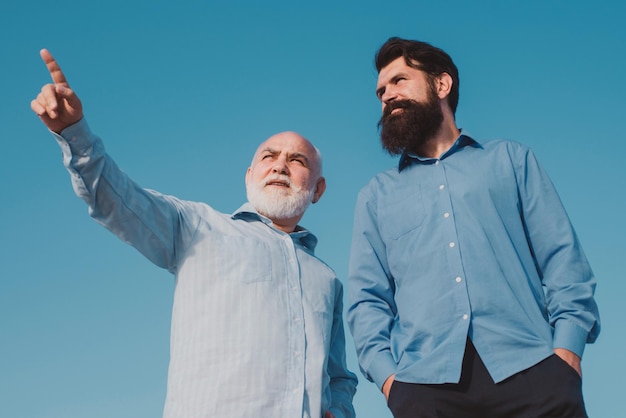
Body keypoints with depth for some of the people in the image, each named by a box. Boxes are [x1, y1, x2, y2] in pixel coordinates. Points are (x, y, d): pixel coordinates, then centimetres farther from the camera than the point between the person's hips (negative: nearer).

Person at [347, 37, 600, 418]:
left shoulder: (511, 158, 17)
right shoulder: (376, 195, 20)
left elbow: (561, 256, 8)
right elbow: (367, 296, 11)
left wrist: (568, 345, -7)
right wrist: (386, 373, -6)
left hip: (528, 369, -1)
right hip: (425, 382, 1)